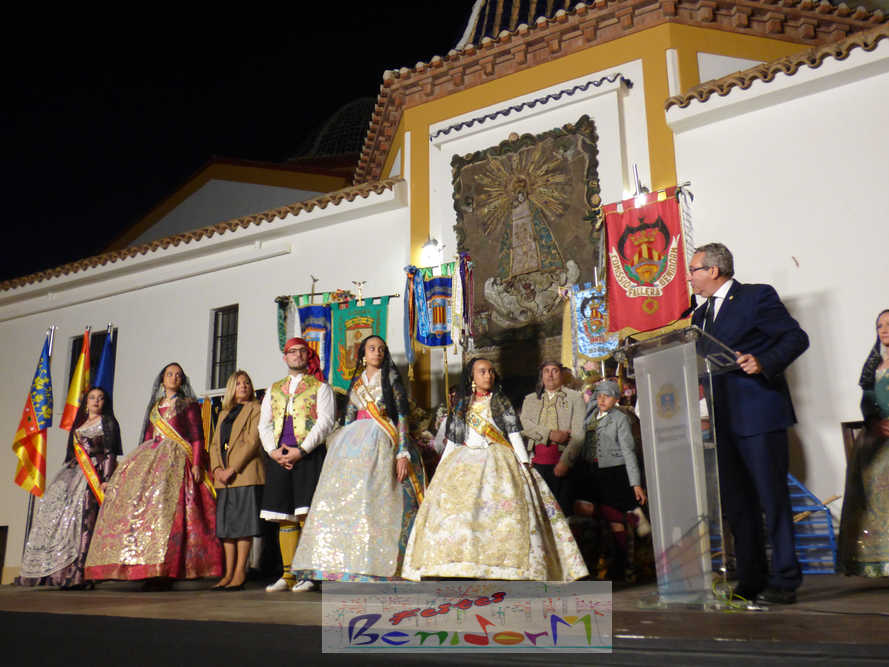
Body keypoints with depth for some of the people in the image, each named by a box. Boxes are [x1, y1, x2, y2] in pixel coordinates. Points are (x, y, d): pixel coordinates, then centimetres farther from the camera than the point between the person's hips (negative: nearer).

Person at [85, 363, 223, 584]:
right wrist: (142, 460, 15)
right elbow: (148, 437, 22)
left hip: (177, 459, -6)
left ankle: (165, 570, -20)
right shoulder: (155, 406, 22)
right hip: (152, 458, 6)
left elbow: (197, 437, -2)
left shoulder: (188, 404, 6)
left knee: (166, 504, -19)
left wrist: (197, 465, -13)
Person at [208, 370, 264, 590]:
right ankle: (229, 573, 9)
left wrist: (233, 469, -15)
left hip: (246, 473, -6)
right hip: (223, 477, 6)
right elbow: (215, 443, 16)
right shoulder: (224, 413, 23)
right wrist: (217, 468, -2)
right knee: (226, 523, 5)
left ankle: (240, 573, -5)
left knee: (242, 523, -7)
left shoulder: (255, 409, 3)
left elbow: (253, 442, -8)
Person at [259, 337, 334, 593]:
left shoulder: (320, 387, 9)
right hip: (279, 458, 4)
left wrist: (300, 450, -14)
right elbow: (264, 424, 16)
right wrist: (273, 451, -3)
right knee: (284, 518, 3)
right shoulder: (273, 390, 23)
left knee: (306, 515, -11)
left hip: (309, 455, -4)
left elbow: (325, 421, -3)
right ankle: (288, 575, 8)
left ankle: (307, 574, -8)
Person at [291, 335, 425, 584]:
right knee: (346, 503, -5)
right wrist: (339, 450, 13)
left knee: (373, 503, -15)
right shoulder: (356, 384, 19)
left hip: (381, 444, -4)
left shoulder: (391, 380, 7)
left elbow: (402, 417, -1)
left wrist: (403, 454, -11)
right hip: (353, 444, 4)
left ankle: (376, 569, -14)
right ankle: (351, 570, -2)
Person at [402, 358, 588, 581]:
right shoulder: (462, 404, 15)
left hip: (497, 460, -2)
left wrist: (524, 462, -5)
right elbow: (452, 440, 17)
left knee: (504, 508, -17)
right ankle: (461, 569, -10)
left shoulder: (501, 401, 10)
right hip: (464, 462, 2)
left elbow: (514, 433, 5)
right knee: (457, 507, -12)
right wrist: (441, 468, 14)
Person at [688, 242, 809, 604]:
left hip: (759, 413, -7)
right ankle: (751, 581, 17)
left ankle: (784, 581, 7)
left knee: (772, 499, -2)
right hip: (724, 420, 7)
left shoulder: (757, 296, -3)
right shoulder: (701, 314, 19)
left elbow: (796, 337, -8)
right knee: (737, 505, 9)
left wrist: (764, 363, -23)